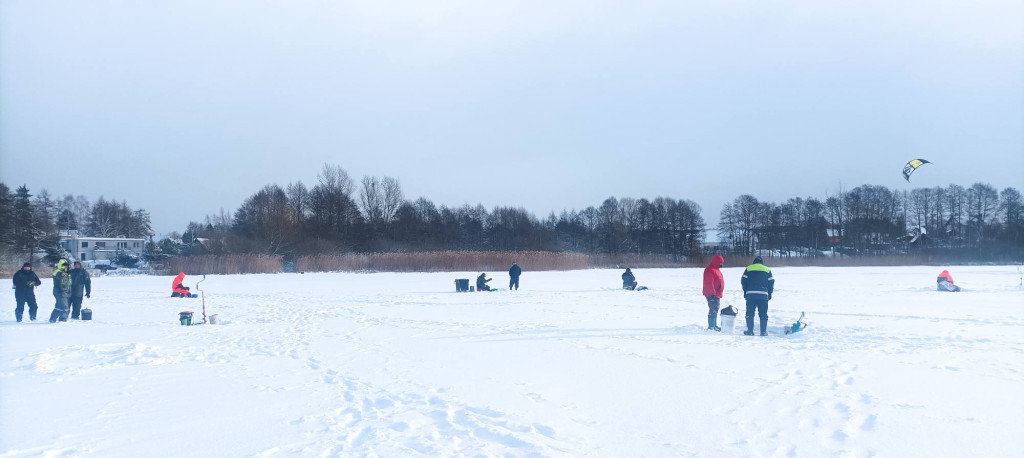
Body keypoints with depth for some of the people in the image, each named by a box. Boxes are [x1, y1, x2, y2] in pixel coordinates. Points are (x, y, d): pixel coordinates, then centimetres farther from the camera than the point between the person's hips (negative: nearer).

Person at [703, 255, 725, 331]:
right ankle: (711, 326, -9)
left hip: (716, 294, 11)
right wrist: (713, 293, -24)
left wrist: (718, 293, 26)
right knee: (713, 310, -11)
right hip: (712, 295, -11)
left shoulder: (715, 269, 17)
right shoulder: (710, 270, -17)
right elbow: (709, 283, -23)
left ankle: (714, 325, 26)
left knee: (715, 309, 17)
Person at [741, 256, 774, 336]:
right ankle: (763, 331, 2)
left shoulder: (748, 269, 8)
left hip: (750, 294, -1)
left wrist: (745, 292, 15)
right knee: (763, 314, 5)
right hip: (763, 295, 1)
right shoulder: (767, 270, 11)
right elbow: (771, 282, 9)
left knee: (750, 314, 4)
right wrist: (769, 294, 16)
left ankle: (750, 330, 1)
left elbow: (743, 281, 5)